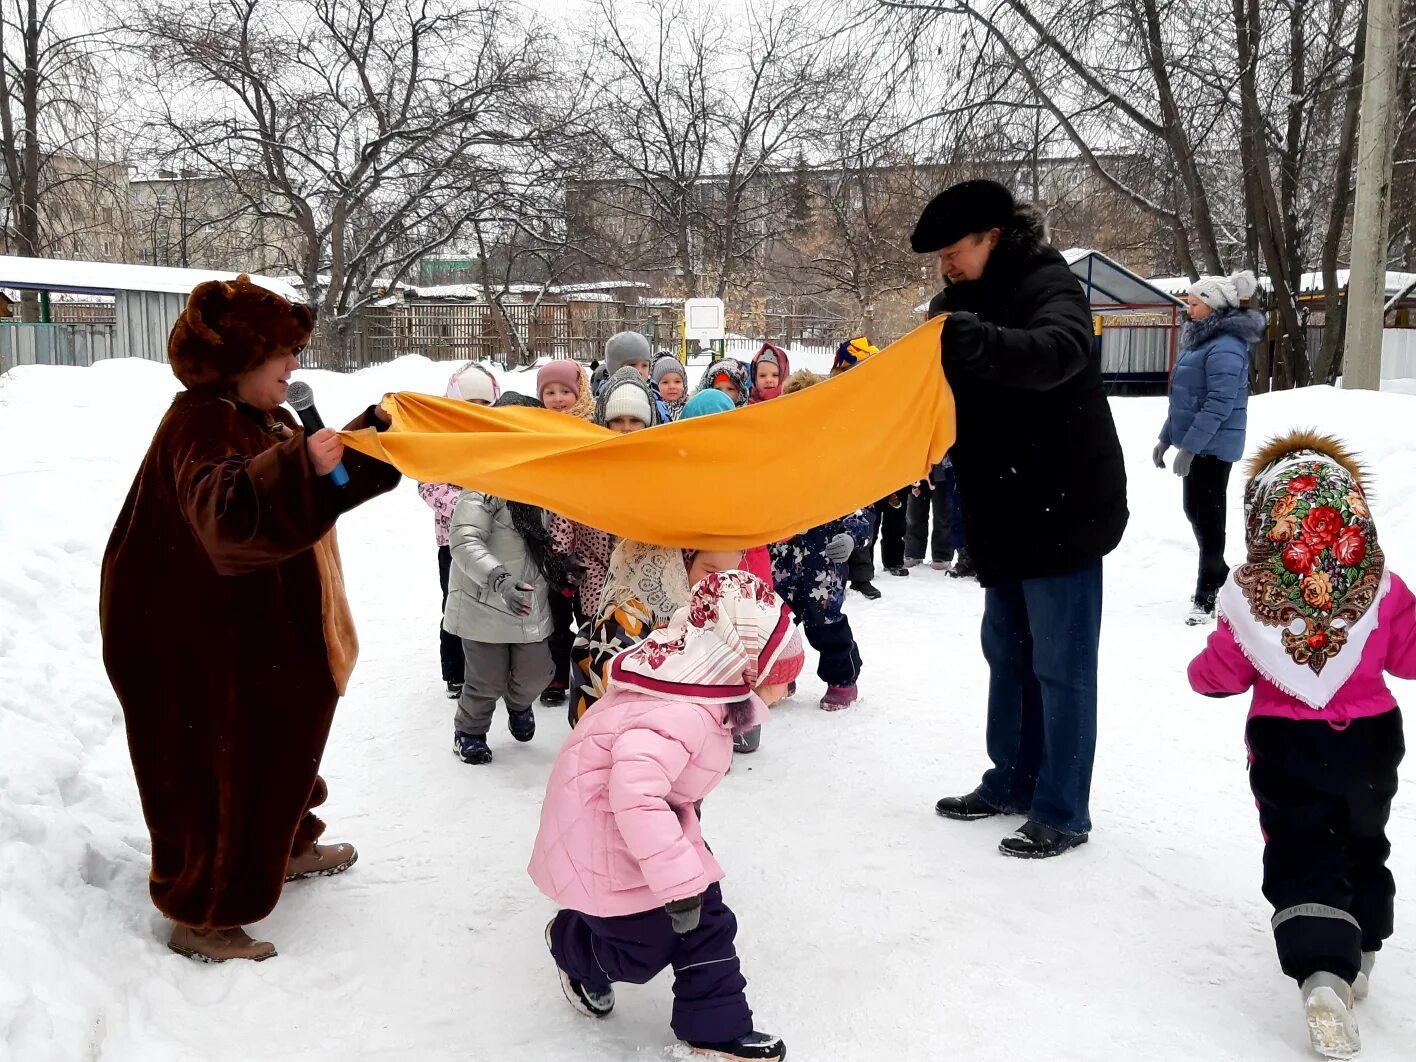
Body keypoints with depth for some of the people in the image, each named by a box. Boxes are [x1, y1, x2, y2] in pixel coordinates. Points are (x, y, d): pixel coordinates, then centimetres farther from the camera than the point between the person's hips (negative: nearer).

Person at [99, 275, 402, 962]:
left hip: (259, 630, 10)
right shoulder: (201, 424, -23)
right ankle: (199, 917, 16)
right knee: (215, 773, 1)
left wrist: (370, 436, 13)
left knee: (277, 746, 25)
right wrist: (299, 462, -56)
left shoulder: (261, 419, 9)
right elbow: (222, 512, -42)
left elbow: (314, 489, 23)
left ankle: (287, 848, 46)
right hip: (192, 642, -10)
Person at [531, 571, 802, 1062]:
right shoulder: (683, 714, -35)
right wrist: (679, 881, -42)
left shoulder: (694, 693, -3)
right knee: (645, 946, 4)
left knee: (705, 916, 6)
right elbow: (635, 790, -47)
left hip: (646, 821, 10)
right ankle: (573, 945, 35)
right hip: (603, 834, -9)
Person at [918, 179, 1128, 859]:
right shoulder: (965, 303, 11)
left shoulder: (1048, 286, -14)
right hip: (1006, 515, 9)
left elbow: (1058, 352, -36)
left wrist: (973, 340, -50)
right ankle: (1012, 783, 31)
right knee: (1008, 654, 17)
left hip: (1064, 510, -9)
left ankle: (1062, 814, 8)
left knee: (1060, 664, -3)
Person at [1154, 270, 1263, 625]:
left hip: (1213, 446, -10)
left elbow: (1220, 403, -25)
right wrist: (1167, 437, 18)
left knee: (1208, 516, -3)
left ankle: (1207, 597, 6)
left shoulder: (1225, 346, -18)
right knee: (1195, 512, 17)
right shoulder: (1200, 340, 13)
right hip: (1197, 443, 10)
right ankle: (1221, 577, 33)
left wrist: (1189, 446, -26)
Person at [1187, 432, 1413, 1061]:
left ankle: (1322, 974, -19)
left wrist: (1202, 672, 18)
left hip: (1285, 749, -2)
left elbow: (1221, 673, -4)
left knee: (1300, 860, 1)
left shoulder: (1248, 599, -15)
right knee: (1363, 845, 25)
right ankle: (1358, 956, 37)